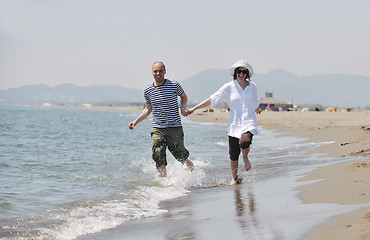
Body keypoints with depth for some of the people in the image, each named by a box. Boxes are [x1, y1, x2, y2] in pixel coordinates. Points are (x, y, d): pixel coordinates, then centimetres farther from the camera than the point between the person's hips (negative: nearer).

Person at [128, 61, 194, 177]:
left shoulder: (174, 85, -3)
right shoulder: (148, 90, 5)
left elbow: (184, 96, 15)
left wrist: (182, 107, -5)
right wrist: (136, 122, 8)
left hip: (175, 128, -2)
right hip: (157, 129, 2)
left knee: (181, 156, 7)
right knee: (159, 159, -8)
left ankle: (193, 169, 37)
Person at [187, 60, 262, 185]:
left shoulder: (252, 86, 5)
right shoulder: (229, 87, -3)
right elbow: (212, 99, -2)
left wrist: (257, 109, 49)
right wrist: (194, 108, -6)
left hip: (249, 122, 0)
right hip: (234, 124, 0)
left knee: (244, 141, -30)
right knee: (233, 155, 1)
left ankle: (245, 158, 4)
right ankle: (234, 178, 23)